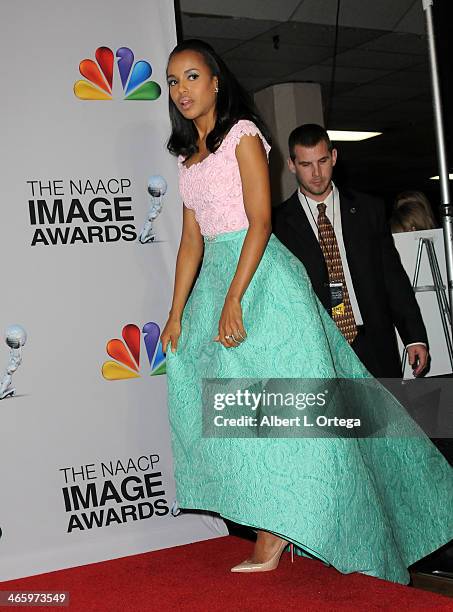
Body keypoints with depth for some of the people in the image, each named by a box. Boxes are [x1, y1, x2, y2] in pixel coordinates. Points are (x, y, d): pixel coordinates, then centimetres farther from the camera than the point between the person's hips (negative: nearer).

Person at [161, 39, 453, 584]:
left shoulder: (242, 134, -4)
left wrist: (233, 300, -20)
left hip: (260, 275, -7)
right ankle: (275, 526, 8)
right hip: (214, 276, 7)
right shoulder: (188, 156, 17)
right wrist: (176, 312, 9)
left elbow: (260, 222, -12)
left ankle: (273, 533, -4)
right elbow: (192, 240, 15)